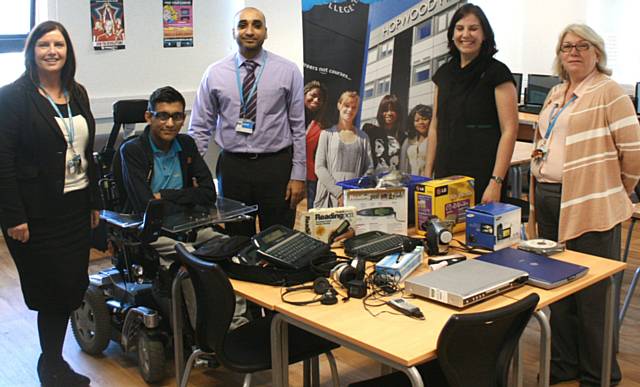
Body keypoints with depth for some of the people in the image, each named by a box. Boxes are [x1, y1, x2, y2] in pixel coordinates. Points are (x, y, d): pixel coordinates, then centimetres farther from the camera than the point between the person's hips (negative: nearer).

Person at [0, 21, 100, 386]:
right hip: (38, 212, -6)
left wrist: (94, 202, 13)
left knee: (73, 287, 8)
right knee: (54, 290, 0)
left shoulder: (78, 93, 11)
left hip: (76, 206, 6)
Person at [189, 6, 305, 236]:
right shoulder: (215, 73, 2)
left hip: (276, 166, -1)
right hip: (232, 167, 1)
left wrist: (298, 175, -4)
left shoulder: (288, 71, -1)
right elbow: (200, 128, 5)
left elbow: (298, 127, 0)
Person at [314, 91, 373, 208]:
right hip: (331, 197, -2)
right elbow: (319, 168, -2)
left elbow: (369, 169, 9)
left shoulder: (363, 137, 15)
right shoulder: (327, 134, 7)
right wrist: (339, 193, -12)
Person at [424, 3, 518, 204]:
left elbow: (509, 130, -11)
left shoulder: (497, 72, -5)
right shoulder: (443, 73, 12)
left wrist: (496, 182, -18)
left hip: (482, 179, -5)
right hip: (444, 175, 5)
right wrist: (427, 174, 10)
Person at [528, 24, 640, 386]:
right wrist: (540, 195, 16)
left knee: (592, 295, 0)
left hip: (590, 206, -7)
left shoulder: (609, 92, -7)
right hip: (548, 200, 8)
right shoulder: (556, 94, 16)